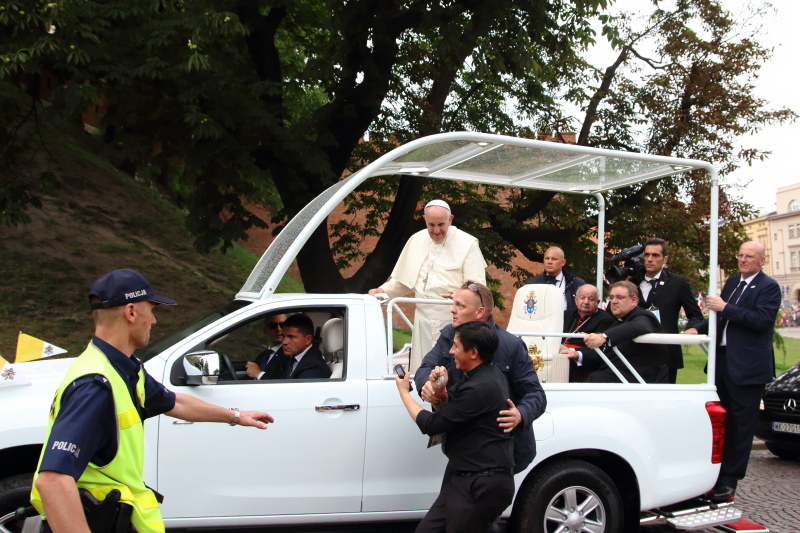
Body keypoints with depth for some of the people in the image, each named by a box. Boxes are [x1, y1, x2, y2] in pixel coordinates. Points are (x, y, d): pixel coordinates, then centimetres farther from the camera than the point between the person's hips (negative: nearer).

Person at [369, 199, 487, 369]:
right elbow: (403, 281, 20)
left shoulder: (467, 244, -4)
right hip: (424, 320, 5)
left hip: (452, 321, -5)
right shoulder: (416, 240, 11)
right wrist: (383, 290, 4)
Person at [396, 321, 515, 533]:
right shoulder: (475, 375, 8)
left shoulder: (481, 387, -24)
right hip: (466, 479, 10)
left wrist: (404, 391, -1)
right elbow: (449, 411, 13)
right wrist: (441, 390, -9)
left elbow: (431, 425, -16)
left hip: (484, 485, -10)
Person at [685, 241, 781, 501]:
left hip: (747, 366, -7)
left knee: (741, 426, 2)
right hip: (723, 361, 7)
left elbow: (762, 320, -22)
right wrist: (699, 329, 2)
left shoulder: (768, 287, -8)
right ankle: (715, 476, 26)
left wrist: (725, 308, -23)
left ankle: (729, 481, 9)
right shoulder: (732, 283, 14)